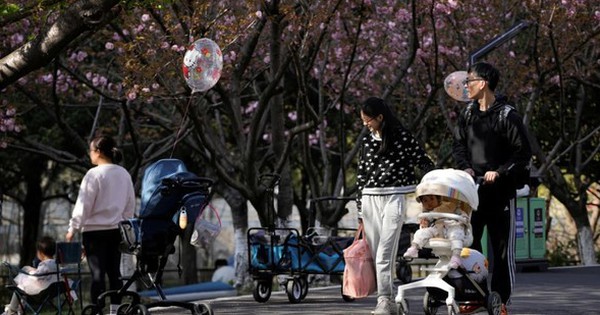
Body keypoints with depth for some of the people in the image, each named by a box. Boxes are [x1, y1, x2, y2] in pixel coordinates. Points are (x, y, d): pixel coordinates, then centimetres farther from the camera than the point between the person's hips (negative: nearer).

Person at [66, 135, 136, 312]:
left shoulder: (94, 174, -12)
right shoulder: (124, 174, 8)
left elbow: (83, 204, -11)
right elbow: (130, 205, 14)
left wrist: (73, 228, -3)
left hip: (95, 230, -6)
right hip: (117, 230, 6)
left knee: (97, 272, -4)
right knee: (114, 272, 11)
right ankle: (115, 310, 13)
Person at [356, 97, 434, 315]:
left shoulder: (402, 137, -2)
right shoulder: (367, 141, 13)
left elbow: (424, 163, 3)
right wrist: (360, 211, 15)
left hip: (394, 198, -5)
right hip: (370, 199, 5)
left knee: (385, 253, -14)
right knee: (375, 254, 3)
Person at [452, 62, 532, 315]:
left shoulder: (507, 116, -9)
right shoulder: (468, 114, 8)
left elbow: (523, 153, -9)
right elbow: (459, 145, 15)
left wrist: (500, 172, -18)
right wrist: (465, 167, -4)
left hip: (501, 192, -5)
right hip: (472, 190, 5)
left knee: (502, 249, 2)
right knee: (468, 244, 5)